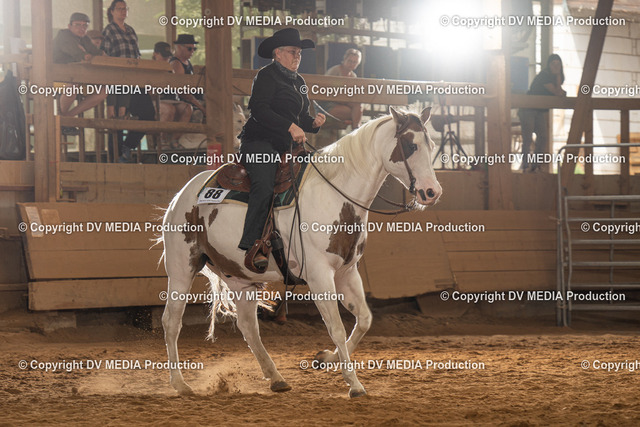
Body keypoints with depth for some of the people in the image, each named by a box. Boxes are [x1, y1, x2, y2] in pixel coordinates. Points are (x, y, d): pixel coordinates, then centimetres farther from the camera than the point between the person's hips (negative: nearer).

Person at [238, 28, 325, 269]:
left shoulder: (298, 81, 23)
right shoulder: (266, 76, -4)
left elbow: (301, 116, 28)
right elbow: (259, 110, -17)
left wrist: (313, 123, 4)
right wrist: (291, 127, -24)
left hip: (286, 148, 9)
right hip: (260, 142, -9)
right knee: (264, 187, -28)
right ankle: (251, 247, -32)